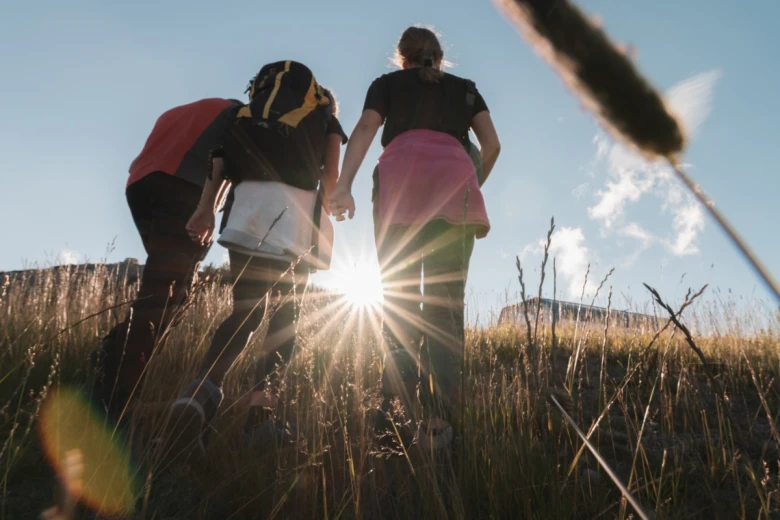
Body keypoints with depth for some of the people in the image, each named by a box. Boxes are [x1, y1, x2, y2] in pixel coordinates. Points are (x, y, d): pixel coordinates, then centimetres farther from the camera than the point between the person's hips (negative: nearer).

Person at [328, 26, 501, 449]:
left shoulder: (387, 83, 25)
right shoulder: (465, 88, 30)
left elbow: (365, 128, 6)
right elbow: (492, 145, 17)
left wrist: (344, 185, -8)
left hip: (401, 183, -1)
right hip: (454, 180, 1)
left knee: (398, 297, -1)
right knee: (445, 304, -3)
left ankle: (398, 408, -19)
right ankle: (440, 417, -14)